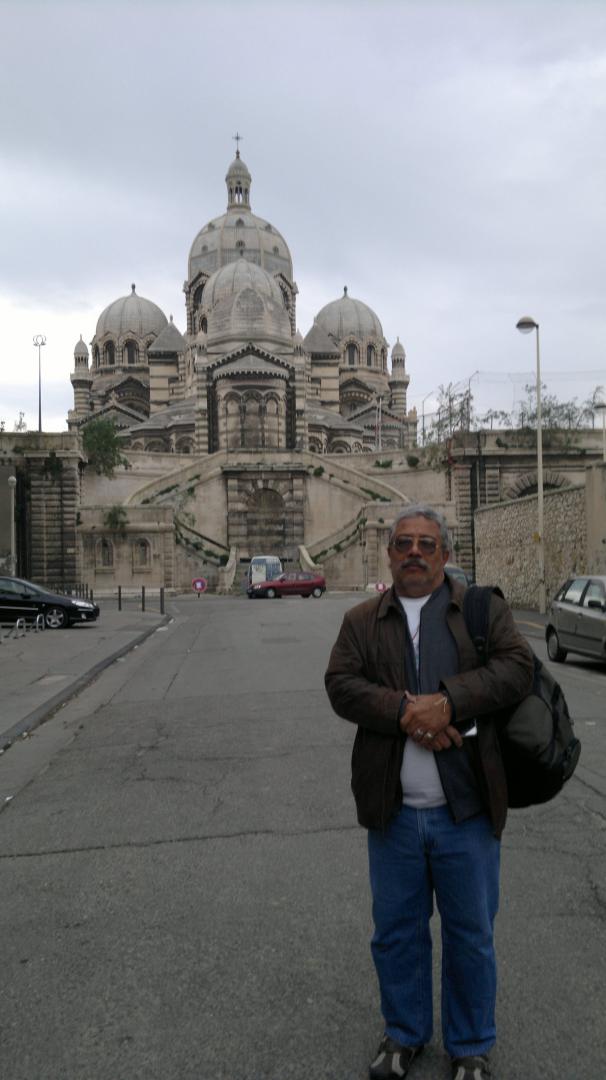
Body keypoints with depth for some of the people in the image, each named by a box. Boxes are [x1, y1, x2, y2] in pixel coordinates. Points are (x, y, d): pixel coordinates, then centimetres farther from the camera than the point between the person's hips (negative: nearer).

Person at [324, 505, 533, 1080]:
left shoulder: (484, 608, 1)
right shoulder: (361, 621, 5)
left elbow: (517, 667, -12)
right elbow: (341, 683, -7)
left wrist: (448, 702, -24)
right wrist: (405, 710, -22)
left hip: (466, 809, -1)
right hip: (393, 812, 2)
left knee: (471, 935, 15)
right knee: (396, 931, 18)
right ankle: (404, 1033, 42)